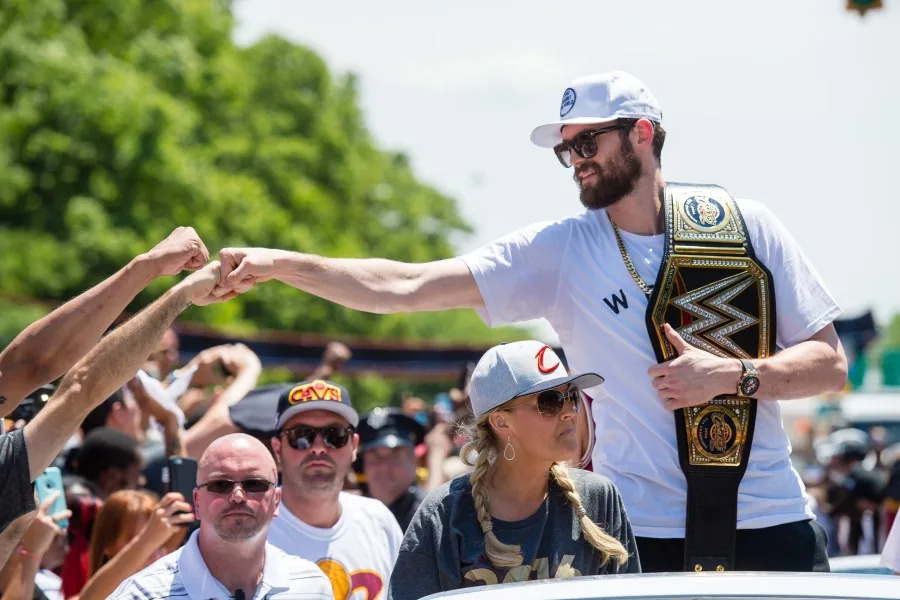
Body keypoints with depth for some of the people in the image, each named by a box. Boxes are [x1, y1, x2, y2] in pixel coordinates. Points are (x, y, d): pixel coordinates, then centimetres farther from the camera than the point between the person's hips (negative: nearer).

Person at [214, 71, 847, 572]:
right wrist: (279, 264, -12)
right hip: (643, 533, 0)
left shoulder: (748, 227, 1)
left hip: (771, 524, 0)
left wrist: (734, 374, -14)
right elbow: (406, 287, -5)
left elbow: (831, 364, 2)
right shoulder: (559, 251, 1)